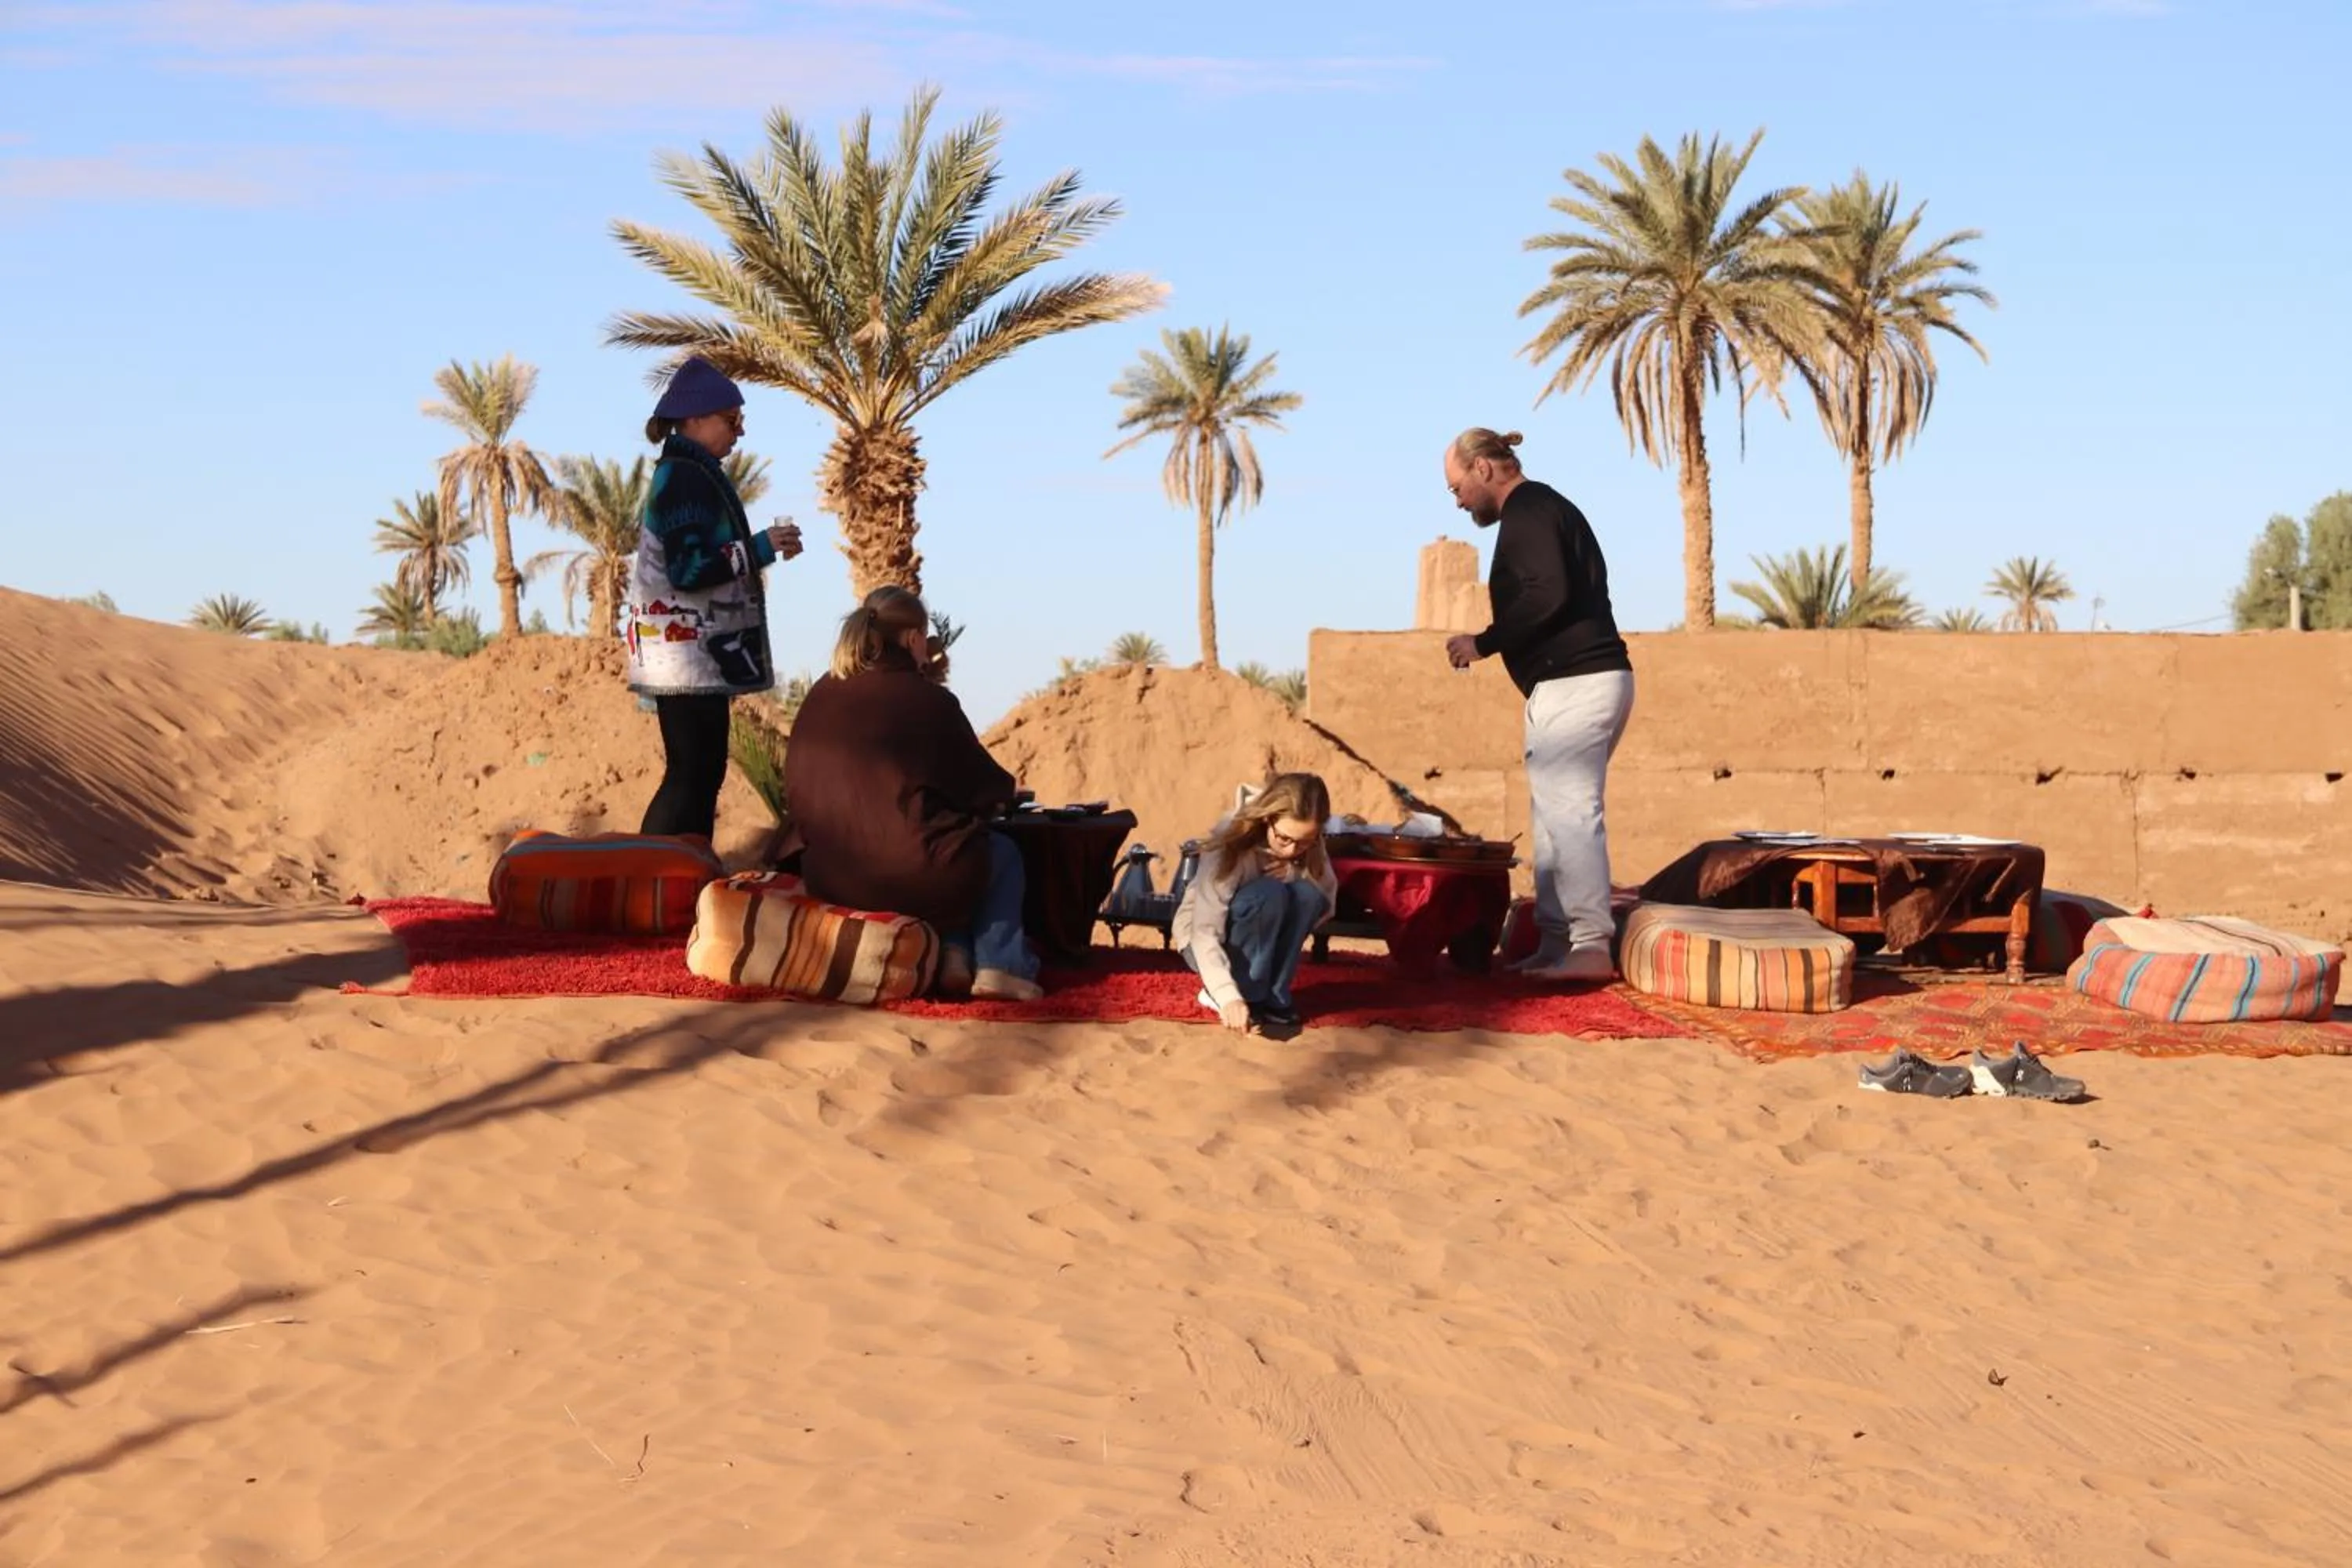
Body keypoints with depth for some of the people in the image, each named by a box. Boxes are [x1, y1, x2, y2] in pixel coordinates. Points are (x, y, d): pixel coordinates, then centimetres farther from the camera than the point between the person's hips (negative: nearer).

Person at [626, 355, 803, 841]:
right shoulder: (683, 478, -15)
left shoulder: (690, 473, 16)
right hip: (686, 651, -10)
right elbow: (688, 570, -22)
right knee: (693, 773, -11)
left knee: (701, 770, 10)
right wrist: (760, 548, -16)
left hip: (698, 651, 10)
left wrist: (761, 548, 13)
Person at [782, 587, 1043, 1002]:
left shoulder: (820, 696, 7)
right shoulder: (930, 700, -6)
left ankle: (951, 954, 16)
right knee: (1003, 854, 26)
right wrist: (1006, 790, 29)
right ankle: (999, 966, 9)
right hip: (912, 880, -5)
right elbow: (984, 787, 3)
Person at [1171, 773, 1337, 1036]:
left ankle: (1272, 998, -15)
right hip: (1202, 940, -5)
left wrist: (1295, 872, -29)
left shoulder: (1308, 845, -14)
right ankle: (1246, 997, -19)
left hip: (1259, 944, 5)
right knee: (1268, 894, -33)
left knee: (1307, 895, -26)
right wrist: (1229, 996, -49)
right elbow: (1205, 932, -36)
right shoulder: (1231, 845, -30)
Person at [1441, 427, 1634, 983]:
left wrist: (1483, 644, -14)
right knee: (1557, 814, 12)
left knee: (1568, 813, -10)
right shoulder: (1549, 507, 23)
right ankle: (1557, 942, 14)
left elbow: (1547, 595, -23)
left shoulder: (1527, 511, -9)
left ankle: (1590, 947, -11)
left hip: (1572, 684, -11)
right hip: (1596, 679, 11)